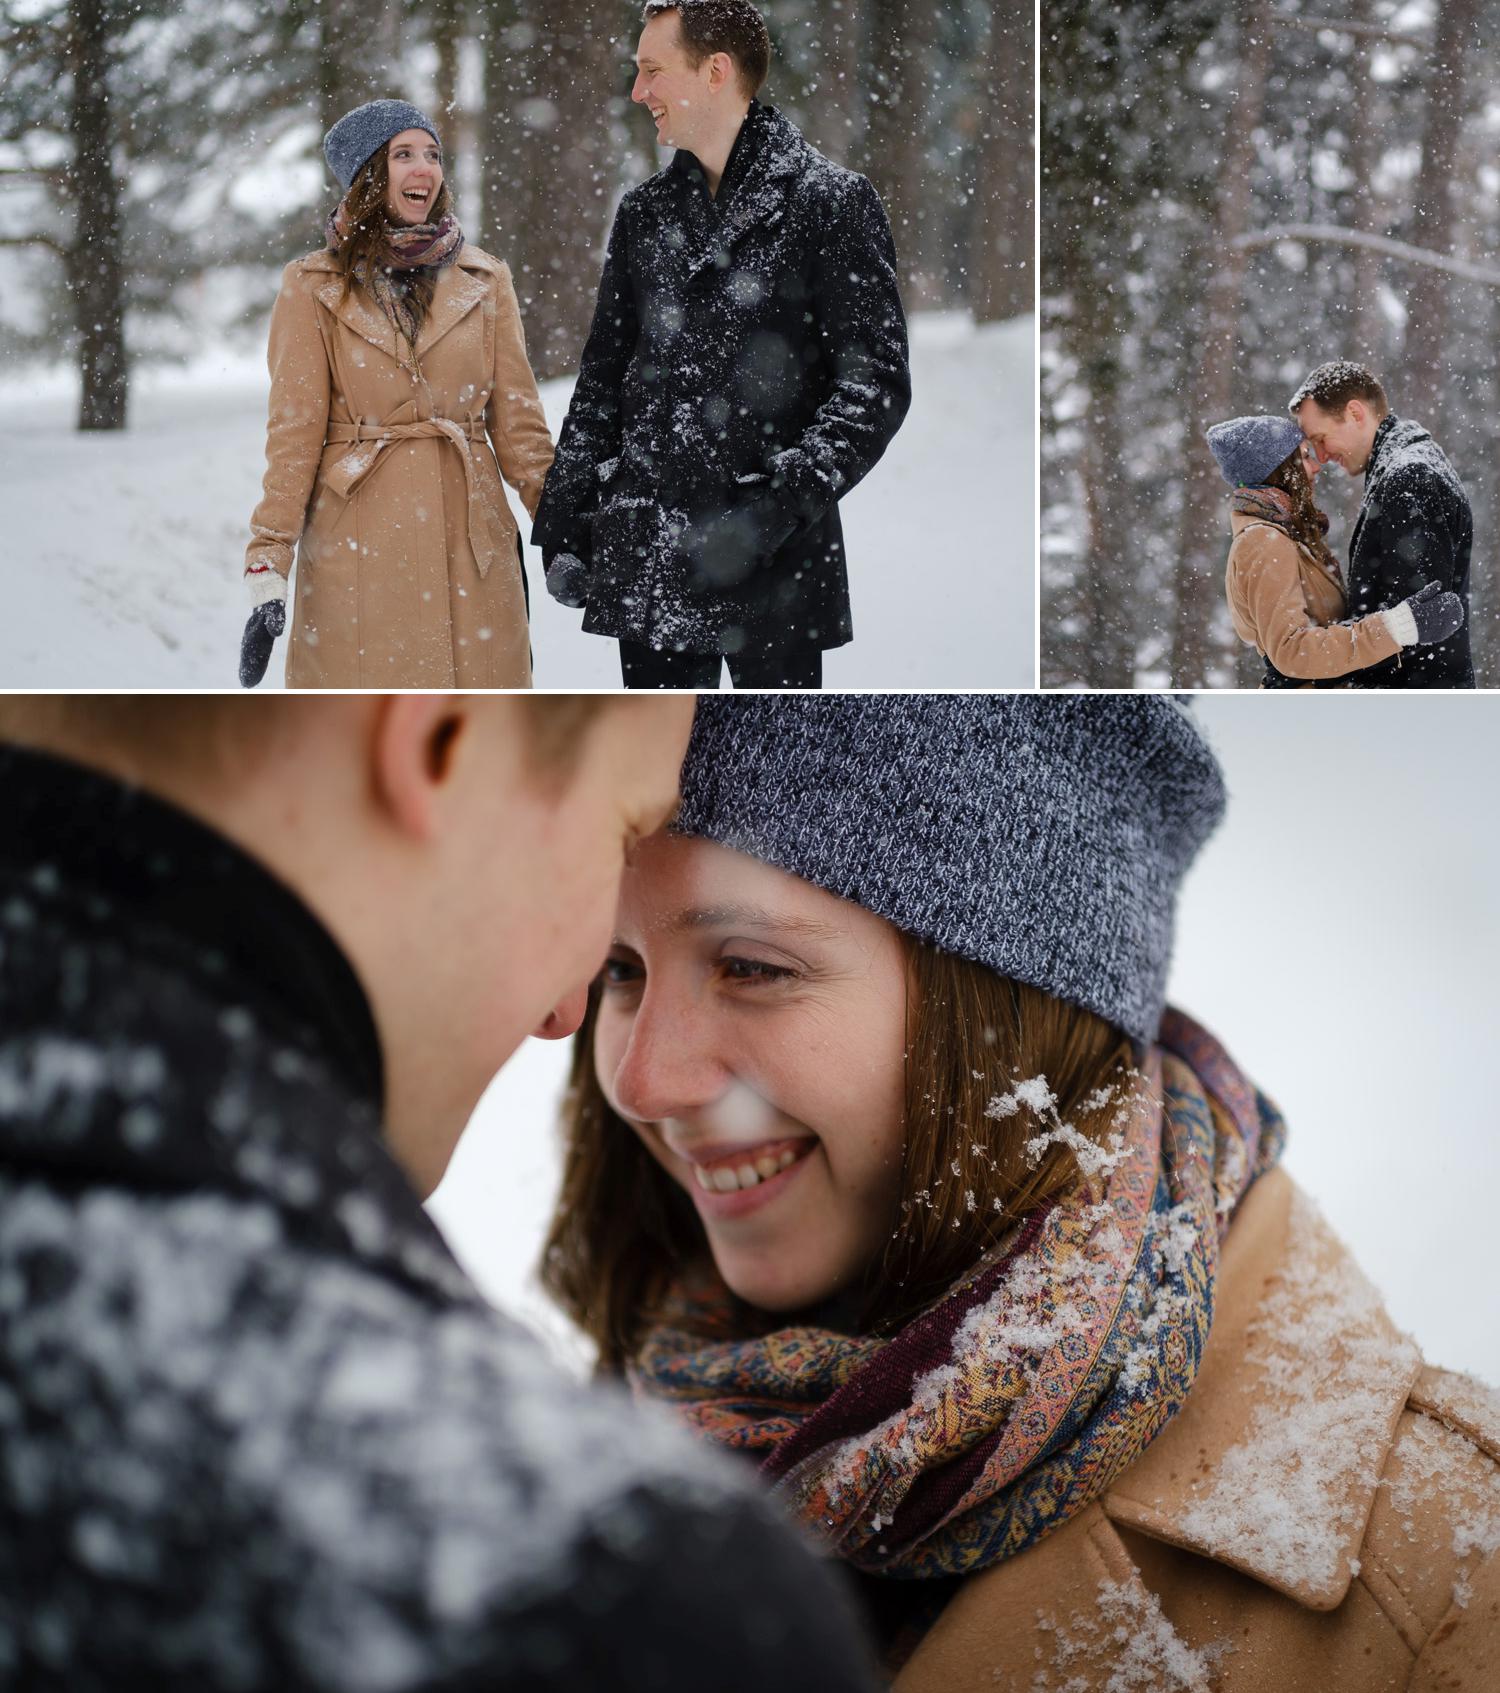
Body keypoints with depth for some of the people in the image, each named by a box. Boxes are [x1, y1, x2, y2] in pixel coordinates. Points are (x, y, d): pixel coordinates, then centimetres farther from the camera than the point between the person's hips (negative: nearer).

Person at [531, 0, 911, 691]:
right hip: (646, 557, 5)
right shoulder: (646, 212, 14)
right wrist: (563, 522, 11)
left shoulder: (828, 201, -3)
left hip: (774, 563, -5)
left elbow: (876, 380, -9)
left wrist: (782, 506, -19)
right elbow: (602, 377, 19)